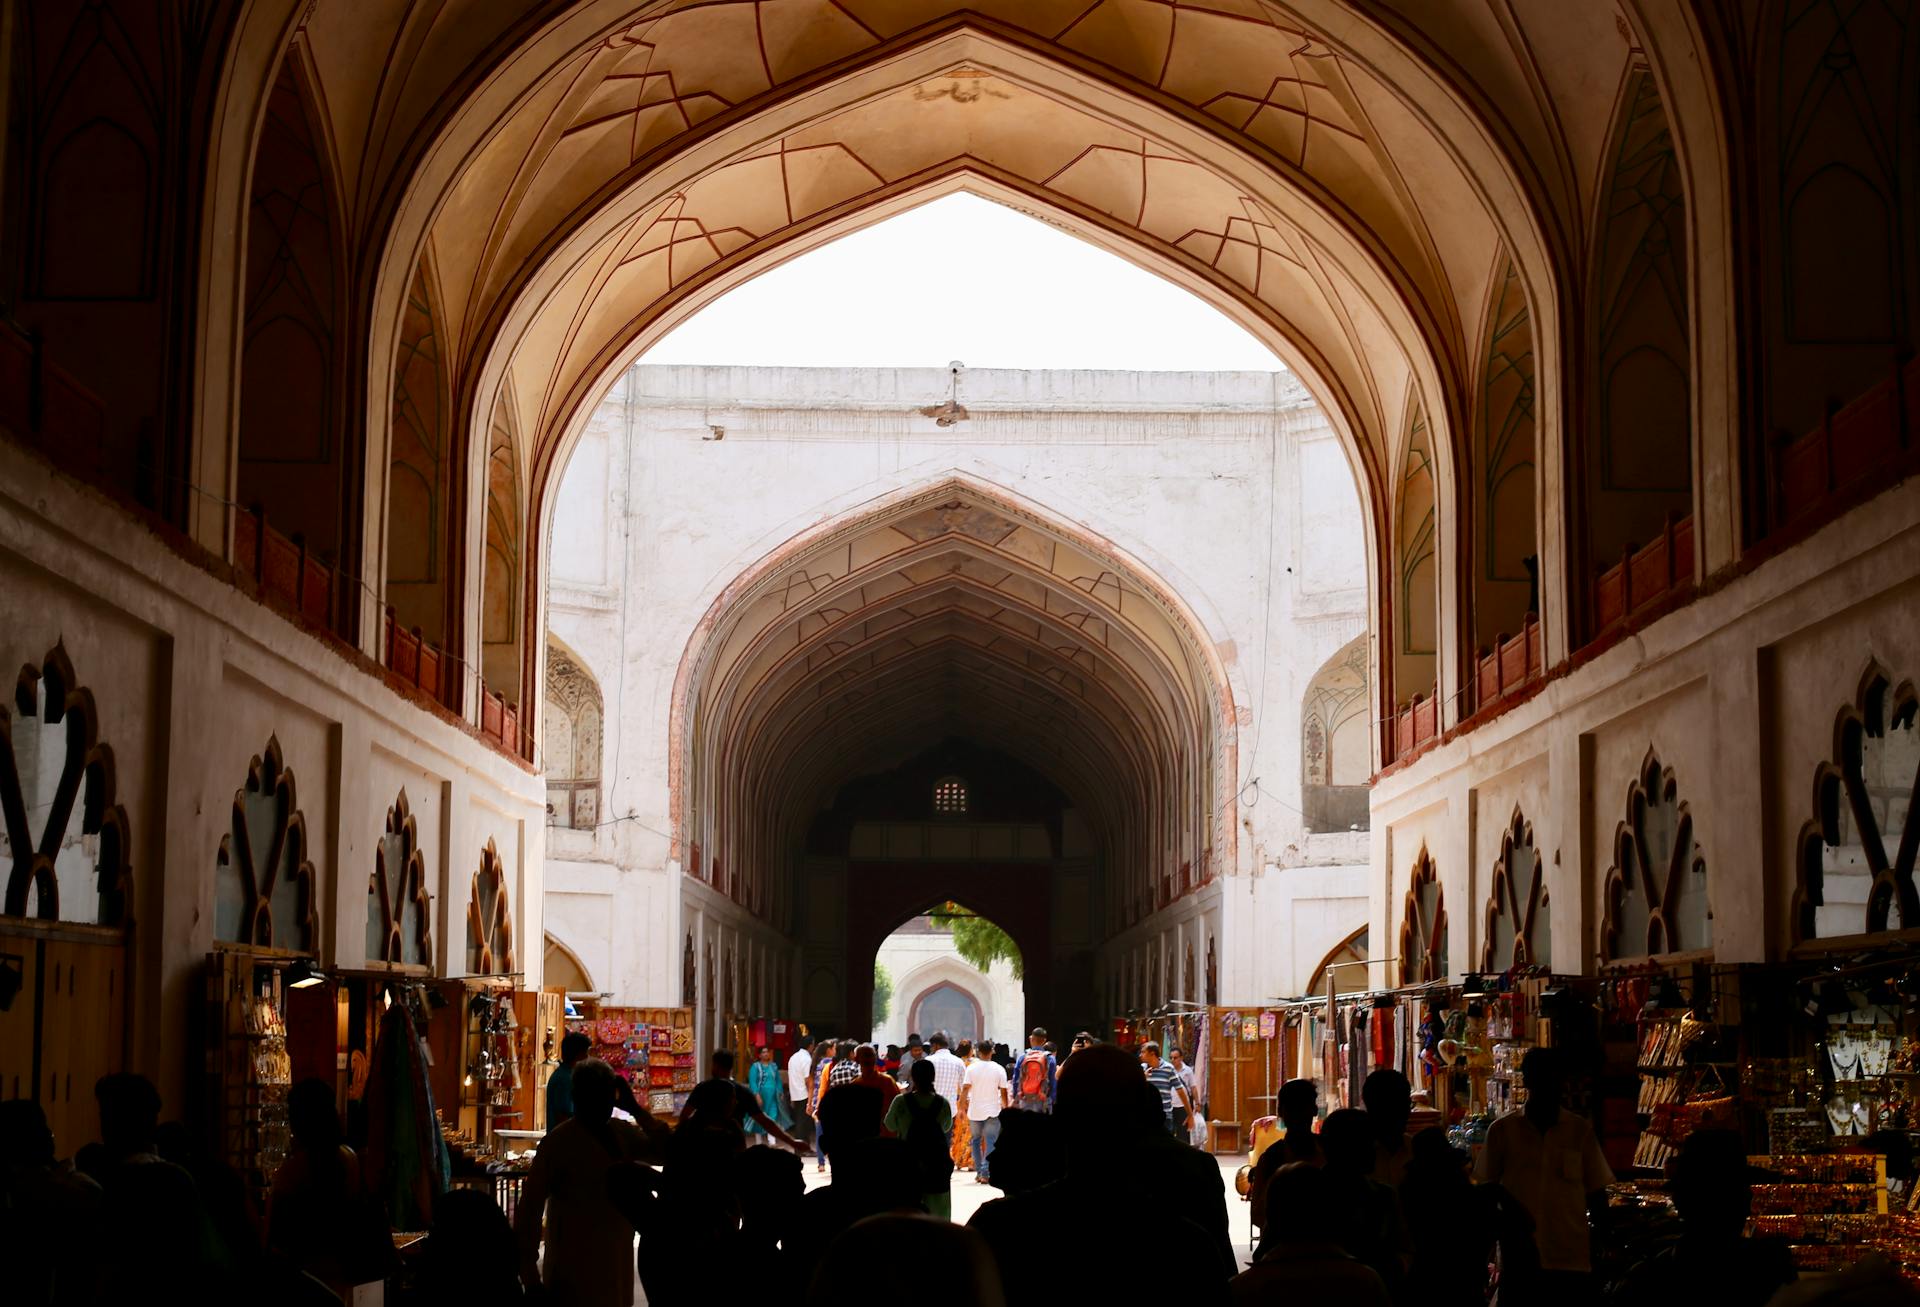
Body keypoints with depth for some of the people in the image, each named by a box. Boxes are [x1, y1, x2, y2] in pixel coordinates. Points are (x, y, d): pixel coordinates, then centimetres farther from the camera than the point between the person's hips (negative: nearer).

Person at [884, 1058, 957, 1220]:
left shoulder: (901, 1101, -12)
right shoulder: (943, 1103, -7)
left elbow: (890, 1126, 4)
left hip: (908, 1164, -1)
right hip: (937, 1165, 1)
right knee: (938, 1213, 8)